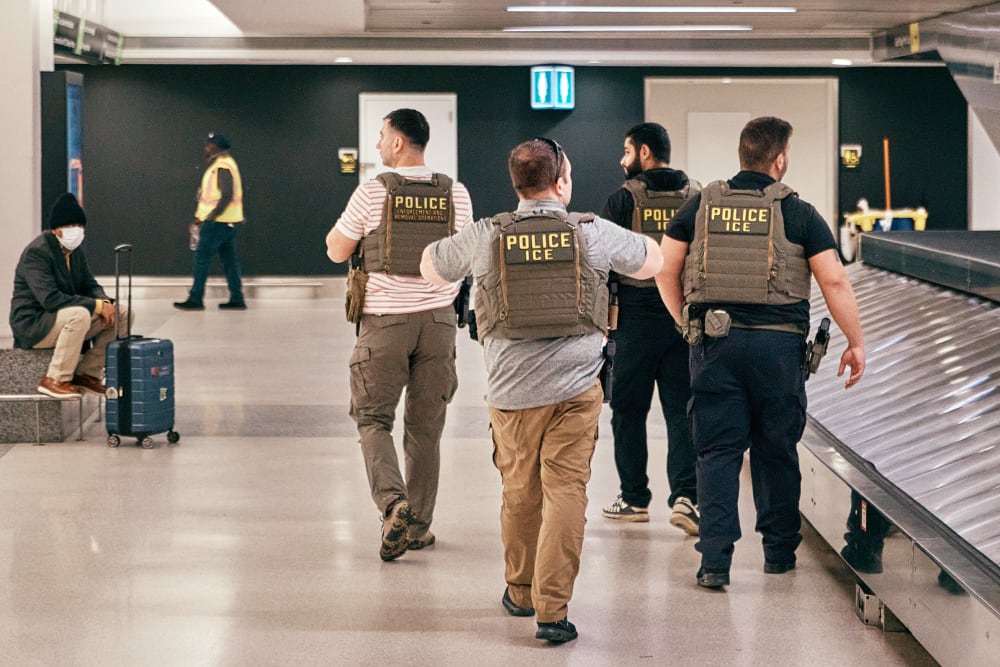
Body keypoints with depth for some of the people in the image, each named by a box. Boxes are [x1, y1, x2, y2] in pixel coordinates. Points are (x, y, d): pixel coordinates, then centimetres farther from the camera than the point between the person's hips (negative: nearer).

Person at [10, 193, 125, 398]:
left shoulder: (76, 251, 7)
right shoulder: (37, 252, -20)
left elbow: (89, 285, 11)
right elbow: (50, 299, -29)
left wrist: (104, 301, -14)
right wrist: (96, 305, -29)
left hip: (60, 319, 9)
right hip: (32, 324, -9)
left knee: (116, 314, -3)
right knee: (79, 315, -35)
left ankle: (87, 374, 3)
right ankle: (56, 380, -23)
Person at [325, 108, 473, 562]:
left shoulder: (373, 192, -9)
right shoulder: (455, 194, 2)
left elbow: (337, 251, 1)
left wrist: (343, 228, 19)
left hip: (384, 320, -3)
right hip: (438, 319, 3)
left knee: (372, 418, 7)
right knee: (425, 427, 12)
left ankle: (393, 504, -15)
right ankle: (419, 525, 17)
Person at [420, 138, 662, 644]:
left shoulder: (485, 236, -2)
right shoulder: (593, 233, -3)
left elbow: (431, 268, 16)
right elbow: (652, 261, 15)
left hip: (511, 389, 2)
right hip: (576, 386, -2)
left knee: (519, 493, 17)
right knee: (566, 492, -1)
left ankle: (521, 591, 32)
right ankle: (552, 608, -7)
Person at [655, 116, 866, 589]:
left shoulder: (701, 207, 5)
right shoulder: (798, 213, -2)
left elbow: (665, 271, 8)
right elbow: (834, 282, -4)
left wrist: (688, 324, 19)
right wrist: (855, 343, 4)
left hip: (714, 339, 1)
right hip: (778, 343, -1)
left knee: (718, 452, 3)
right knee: (776, 451, 13)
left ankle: (715, 559, -4)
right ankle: (779, 550, 24)